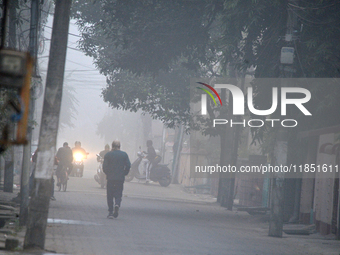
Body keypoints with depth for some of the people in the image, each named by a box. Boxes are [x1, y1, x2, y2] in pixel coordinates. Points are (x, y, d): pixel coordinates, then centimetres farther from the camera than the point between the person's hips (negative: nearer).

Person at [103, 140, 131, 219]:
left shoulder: (108, 155, 0)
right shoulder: (124, 154, 4)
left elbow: (104, 166, -4)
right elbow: (128, 165, 0)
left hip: (110, 178, -1)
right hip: (120, 178, 1)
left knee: (110, 195, 7)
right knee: (118, 194, 6)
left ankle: (110, 212, 1)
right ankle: (117, 204, -24)